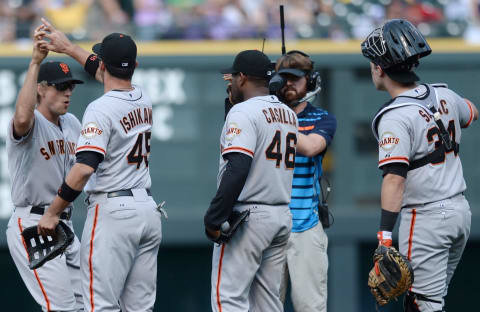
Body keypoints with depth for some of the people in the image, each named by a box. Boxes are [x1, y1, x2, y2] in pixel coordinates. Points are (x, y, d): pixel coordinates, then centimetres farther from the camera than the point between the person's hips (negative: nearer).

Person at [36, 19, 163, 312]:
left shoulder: (101, 109, -13)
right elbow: (115, 76, 33)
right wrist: (68, 47, 42)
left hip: (113, 211, -8)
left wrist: (53, 212, -13)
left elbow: (84, 168, -21)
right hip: (149, 210, 8)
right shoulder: (143, 99, 11)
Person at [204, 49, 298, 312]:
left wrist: (214, 218, -20)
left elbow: (237, 169, -21)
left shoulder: (243, 111, -12)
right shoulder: (289, 114, 15)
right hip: (283, 216, 9)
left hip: (247, 215, -9)